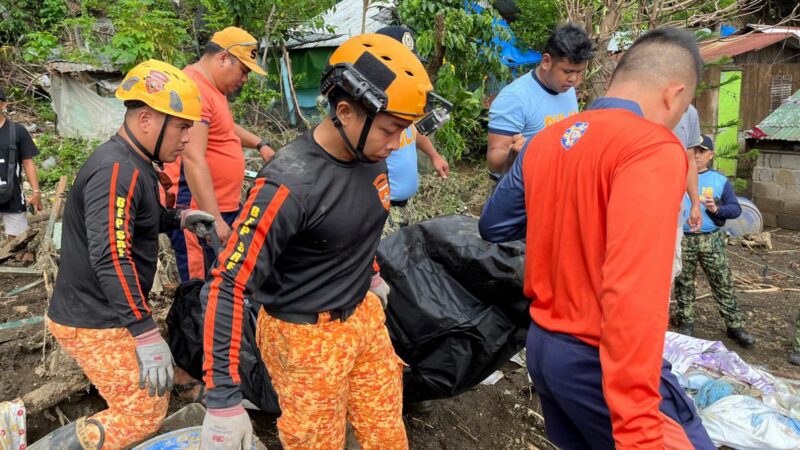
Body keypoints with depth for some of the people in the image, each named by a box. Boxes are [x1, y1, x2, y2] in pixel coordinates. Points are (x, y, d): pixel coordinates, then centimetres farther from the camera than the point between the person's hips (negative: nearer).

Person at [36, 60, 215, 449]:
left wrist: (179, 219, 8)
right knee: (144, 415, -5)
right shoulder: (117, 171, -24)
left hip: (106, 313, 10)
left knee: (156, 387, 19)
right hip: (95, 324, -10)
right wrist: (146, 335, -34)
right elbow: (111, 259, -32)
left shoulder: (133, 163, 9)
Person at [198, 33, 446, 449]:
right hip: (307, 336, -6)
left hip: (365, 315, 7)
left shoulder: (369, 155, -6)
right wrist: (223, 400, -25)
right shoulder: (290, 184, -28)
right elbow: (227, 287, -26)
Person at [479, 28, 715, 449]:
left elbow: (493, 226, 14)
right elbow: (633, 292, -29)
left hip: (542, 344, 8)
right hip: (599, 360, -8)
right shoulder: (653, 147, -19)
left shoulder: (545, 140, 3)